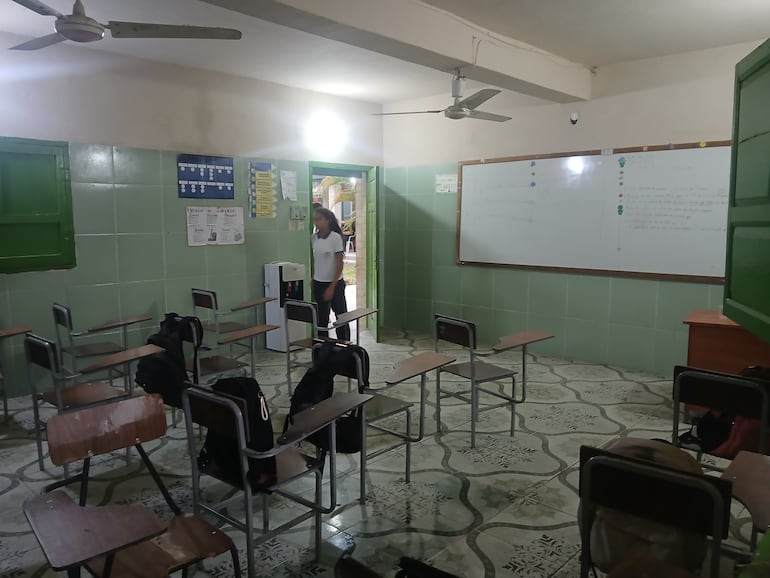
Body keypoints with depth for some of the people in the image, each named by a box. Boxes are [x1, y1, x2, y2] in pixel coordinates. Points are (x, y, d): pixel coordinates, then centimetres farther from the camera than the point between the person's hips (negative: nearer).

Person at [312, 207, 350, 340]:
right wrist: (312, 280, 11)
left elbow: (339, 264, -13)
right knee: (321, 318, 9)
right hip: (318, 284, 5)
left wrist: (331, 287, -15)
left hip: (335, 283, -5)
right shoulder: (314, 237, 2)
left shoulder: (335, 237, -13)